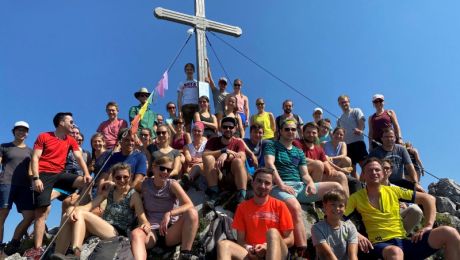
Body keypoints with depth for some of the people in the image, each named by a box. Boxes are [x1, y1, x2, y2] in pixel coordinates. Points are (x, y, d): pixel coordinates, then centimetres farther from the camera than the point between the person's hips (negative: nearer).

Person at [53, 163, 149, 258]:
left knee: (80, 214, -22)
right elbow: (89, 206, 0)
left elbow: (143, 220, -9)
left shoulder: (133, 195, -4)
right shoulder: (109, 190, 11)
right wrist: (74, 209, -22)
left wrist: (146, 226, -35)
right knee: (68, 218, -18)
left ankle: (75, 254, -35)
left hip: (118, 234, -5)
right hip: (101, 230, 6)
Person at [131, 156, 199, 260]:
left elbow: (190, 205, -15)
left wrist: (169, 214, -29)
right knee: (136, 233, -33)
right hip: (152, 231, 1)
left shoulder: (172, 184, -4)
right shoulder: (145, 184, 4)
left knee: (192, 213, -28)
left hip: (171, 232, -1)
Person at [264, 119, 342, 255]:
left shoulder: (299, 152, 25)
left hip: (300, 186, 6)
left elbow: (305, 174, 18)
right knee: (295, 207, -40)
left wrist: (311, 183, -7)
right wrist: (281, 185, -20)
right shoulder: (272, 145, 9)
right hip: (280, 187, -6)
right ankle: (302, 250, -41)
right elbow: (269, 164, -8)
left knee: (336, 187, -9)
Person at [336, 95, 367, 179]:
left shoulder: (356, 111, 10)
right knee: (351, 169, 3)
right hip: (346, 144, 5)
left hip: (357, 141, -5)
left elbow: (361, 122, -6)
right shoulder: (339, 119, 23)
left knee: (364, 165, -14)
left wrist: (360, 130, -27)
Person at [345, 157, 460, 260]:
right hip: (380, 245, -4)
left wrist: (428, 225, 2)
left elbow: (429, 199, 13)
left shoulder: (393, 191, 10)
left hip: (404, 242, 4)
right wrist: (356, 235, -20)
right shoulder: (356, 198, 3)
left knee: (449, 233, -14)